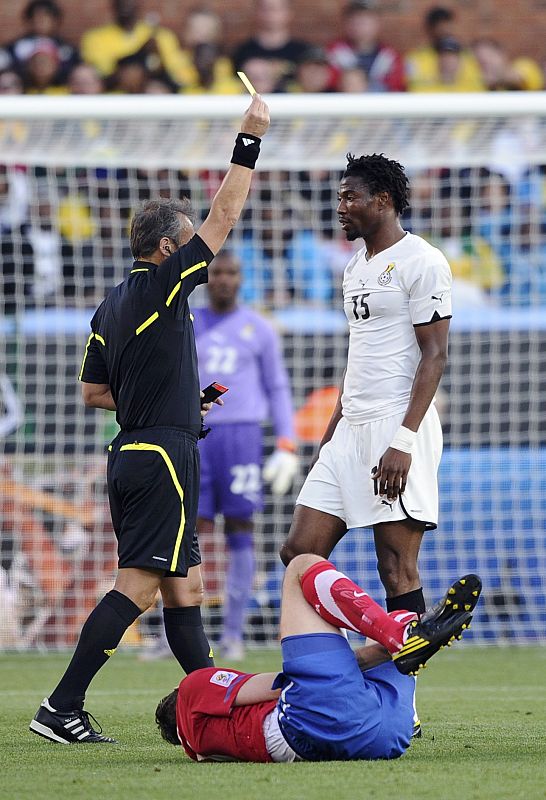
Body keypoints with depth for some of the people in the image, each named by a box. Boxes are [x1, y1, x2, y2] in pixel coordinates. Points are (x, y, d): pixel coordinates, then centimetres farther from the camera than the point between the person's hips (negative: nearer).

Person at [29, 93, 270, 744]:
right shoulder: (160, 287, -10)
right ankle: (61, 709, -15)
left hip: (131, 456, 10)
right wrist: (249, 142, -6)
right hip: (163, 456, -10)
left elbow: (93, 391, 17)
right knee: (137, 587, -11)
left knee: (182, 586, 12)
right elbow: (223, 217, -10)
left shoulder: (112, 306, 13)